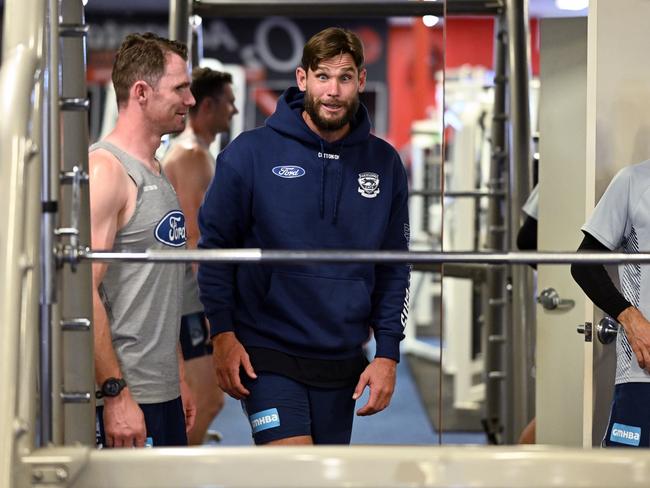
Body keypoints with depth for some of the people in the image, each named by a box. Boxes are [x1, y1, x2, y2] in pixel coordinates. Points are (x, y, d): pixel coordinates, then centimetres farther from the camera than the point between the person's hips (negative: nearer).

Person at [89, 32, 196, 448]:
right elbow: (84, 292, -20)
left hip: (164, 396, 9)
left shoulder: (157, 173, 18)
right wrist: (116, 394, -22)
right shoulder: (105, 168, -12)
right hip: (120, 399, -9)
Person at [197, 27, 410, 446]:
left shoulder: (384, 164, 5)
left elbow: (394, 266, 9)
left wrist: (388, 353, 3)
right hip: (267, 354, -4)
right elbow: (214, 242, 0)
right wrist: (222, 333, -7)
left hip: (342, 361, 4)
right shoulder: (251, 153, -5)